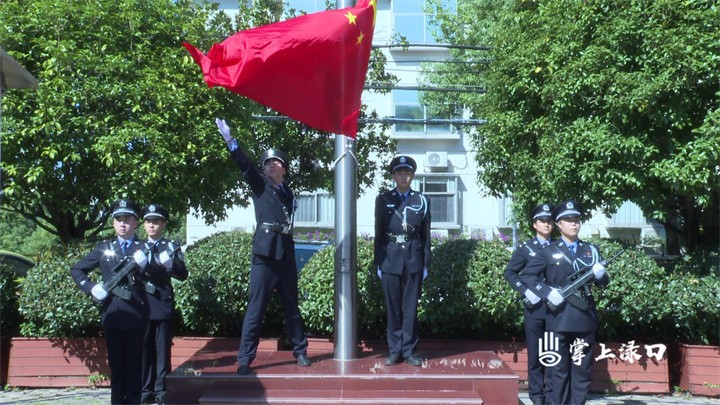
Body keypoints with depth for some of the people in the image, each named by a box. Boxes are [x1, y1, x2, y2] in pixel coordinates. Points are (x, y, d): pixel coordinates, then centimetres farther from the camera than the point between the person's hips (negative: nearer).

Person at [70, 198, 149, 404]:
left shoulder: (143, 249, 4)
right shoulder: (103, 248, 11)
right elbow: (76, 270, 16)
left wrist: (145, 265, -21)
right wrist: (90, 287, 1)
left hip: (135, 315, -2)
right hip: (111, 315, 2)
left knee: (134, 364, 2)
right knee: (115, 364, 8)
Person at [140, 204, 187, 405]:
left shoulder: (171, 247, 7)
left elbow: (183, 275, -2)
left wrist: (169, 264, -20)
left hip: (163, 304, -2)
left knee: (163, 349, 0)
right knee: (144, 349, 4)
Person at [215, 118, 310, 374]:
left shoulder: (288, 194, 18)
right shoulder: (259, 184, 5)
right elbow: (245, 165, -10)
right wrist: (229, 140, -22)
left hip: (286, 253, 5)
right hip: (264, 253, -4)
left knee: (291, 305, 11)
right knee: (256, 307, -6)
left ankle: (300, 351, 23)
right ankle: (245, 359, -3)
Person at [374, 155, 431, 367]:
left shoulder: (422, 201, 5)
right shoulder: (383, 200, 4)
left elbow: (426, 235, 7)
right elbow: (378, 234, 5)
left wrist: (426, 264, 4)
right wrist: (378, 263, 3)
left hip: (414, 260, 0)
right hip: (390, 259, 0)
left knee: (410, 307, 4)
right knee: (393, 308, 5)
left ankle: (409, 351, 12)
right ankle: (394, 351, 13)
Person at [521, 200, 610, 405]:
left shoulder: (591, 250, 13)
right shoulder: (548, 252, 4)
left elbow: (603, 283, 15)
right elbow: (527, 276, 1)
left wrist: (600, 275, -9)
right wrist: (547, 292, -12)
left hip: (585, 318, 3)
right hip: (559, 318, -3)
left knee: (582, 369, 5)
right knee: (559, 369, 2)